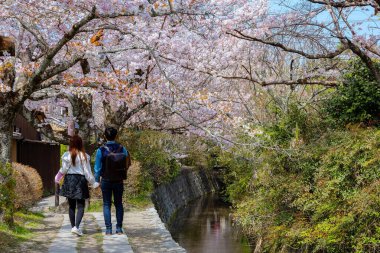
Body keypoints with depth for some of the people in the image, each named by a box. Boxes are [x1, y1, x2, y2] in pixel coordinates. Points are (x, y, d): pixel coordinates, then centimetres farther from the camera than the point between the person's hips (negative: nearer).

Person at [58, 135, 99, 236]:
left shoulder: (66, 155, -4)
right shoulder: (84, 156, -6)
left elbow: (64, 170, -1)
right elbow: (87, 172, -4)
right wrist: (93, 183, 5)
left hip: (69, 180, 2)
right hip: (80, 180, -2)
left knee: (71, 206, 13)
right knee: (80, 206, 0)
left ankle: (73, 226, 18)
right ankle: (76, 227, -17)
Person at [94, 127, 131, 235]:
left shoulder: (101, 150, -8)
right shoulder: (122, 149, -4)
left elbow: (97, 167, -4)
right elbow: (127, 164, 0)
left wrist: (97, 180, 6)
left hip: (106, 181, -1)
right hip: (119, 181, 2)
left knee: (106, 204, 5)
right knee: (118, 204, 11)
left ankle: (108, 229, 1)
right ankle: (119, 228, 9)